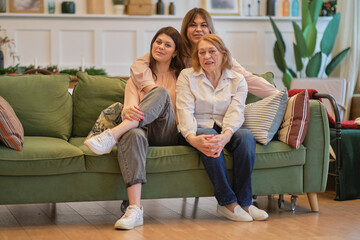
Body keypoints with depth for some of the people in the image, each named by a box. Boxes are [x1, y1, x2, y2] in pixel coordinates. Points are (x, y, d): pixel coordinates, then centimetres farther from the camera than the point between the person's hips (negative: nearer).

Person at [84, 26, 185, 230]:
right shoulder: (137, 77, 21)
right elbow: (129, 109, 5)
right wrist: (128, 112, -21)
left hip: (168, 134, 0)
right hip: (143, 130, 1)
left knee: (161, 92, -29)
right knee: (133, 135, -40)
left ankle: (112, 136, -42)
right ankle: (135, 209, -51)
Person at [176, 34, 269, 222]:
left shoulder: (237, 80, 7)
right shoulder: (186, 76, 4)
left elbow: (236, 112, -10)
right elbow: (185, 110, -10)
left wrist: (225, 136, -33)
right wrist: (192, 138, -31)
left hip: (226, 131, 2)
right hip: (198, 130, -2)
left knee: (246, 136, -31)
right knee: (208, 135, -37)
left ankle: (243, 201, -25)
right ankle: (228, 202, -33)